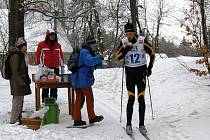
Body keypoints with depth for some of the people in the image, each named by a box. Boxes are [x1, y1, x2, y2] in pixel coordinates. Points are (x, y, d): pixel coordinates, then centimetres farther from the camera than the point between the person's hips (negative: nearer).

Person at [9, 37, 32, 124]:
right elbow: (15, 71, -19)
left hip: (22, 82, 10)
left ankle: (18, 119, 23)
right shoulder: (15, 56, -15)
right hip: (17, 83, -10)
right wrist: (21, 82, -21)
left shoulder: (22, 55, 16)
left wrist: (27, 79, 18)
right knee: (17, 101, -6)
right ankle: (13, 121, 0)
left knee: (20, 101, 15)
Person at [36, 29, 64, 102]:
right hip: (46, 68, -4)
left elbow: (61, 55, 16)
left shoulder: (58, 45, 12)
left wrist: (62, 65, 13)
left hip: (55, 68, 4)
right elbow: (38, 55, -2)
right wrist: (40, 65, -8)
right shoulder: (42, 44, -1)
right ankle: (44, 100, 7)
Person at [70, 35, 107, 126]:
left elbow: (92, 66, 22)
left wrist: (100, 62, 7)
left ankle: (77, 119, 12)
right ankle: (92, 117, 15)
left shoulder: (85, 52, 20)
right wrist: (100, 57, -39)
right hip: (83, 80, -10)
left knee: (79, 99, 10)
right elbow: (90, 61, -35)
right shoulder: (85, 52, -13)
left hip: (77, 80, 10)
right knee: (89, 97, 4)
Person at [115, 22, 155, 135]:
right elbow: (117, 57, 2)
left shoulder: (142, 40, -9)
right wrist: (125, 50, -17)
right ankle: (128, 124, 5)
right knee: (131, 99, -5)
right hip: (129, 72, 1)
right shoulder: (123, 42, -3)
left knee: (141, 99, 0)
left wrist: (150, 68, -5)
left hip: (141, 71, -1)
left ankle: (141, 124, 9)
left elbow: (152, 53, 1)